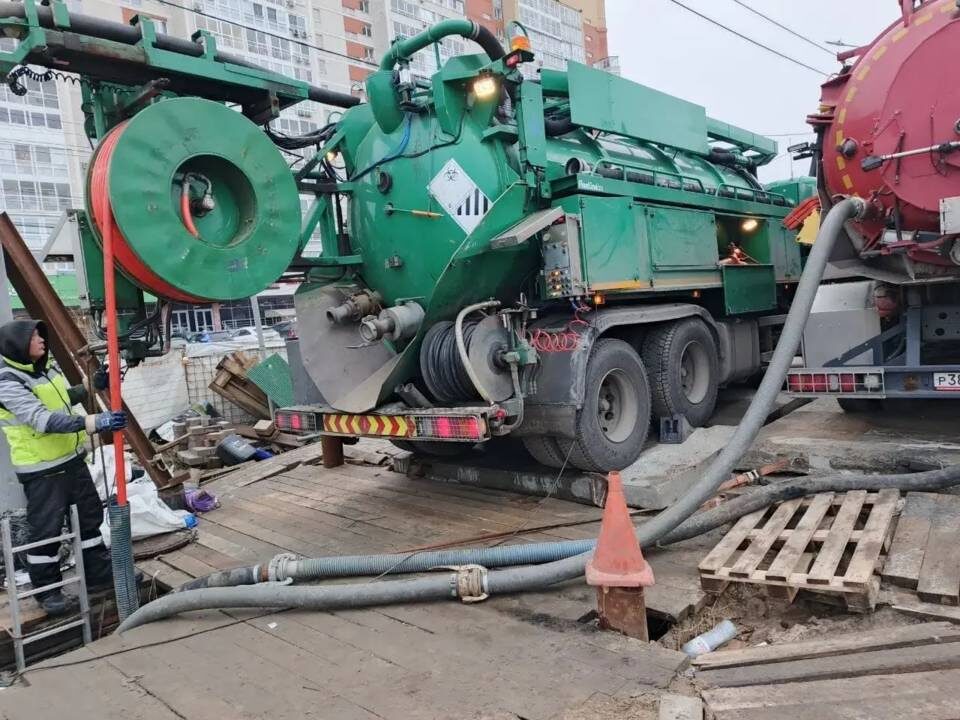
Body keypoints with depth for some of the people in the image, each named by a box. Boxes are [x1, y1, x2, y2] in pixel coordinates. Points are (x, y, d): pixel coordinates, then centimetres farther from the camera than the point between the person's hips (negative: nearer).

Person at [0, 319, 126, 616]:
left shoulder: (45, 368, 7)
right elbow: (43, 420, -31)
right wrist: (93, 422, -40)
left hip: (71, 459, 9)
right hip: (41, 470, -9)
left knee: (90, 516, 16)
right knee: (46, 530, 3)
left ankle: (98, 572, 31)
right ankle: (47, 591, 19)